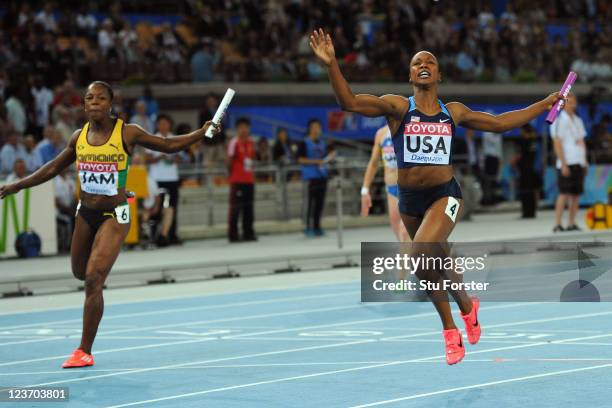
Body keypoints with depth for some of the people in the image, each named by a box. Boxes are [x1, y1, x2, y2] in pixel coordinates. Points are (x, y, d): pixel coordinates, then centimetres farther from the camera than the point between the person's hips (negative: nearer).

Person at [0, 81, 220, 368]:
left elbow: (169, 145, 2)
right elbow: (53, 169, 15)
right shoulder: (79, 137, 1)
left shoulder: (127, 134, -11)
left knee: (93, 279, -15)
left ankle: (85, 351, -7)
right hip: (86, 213, 5)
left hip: (114, 216, -5)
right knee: (80, 273, 17)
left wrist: (202, 133, -8)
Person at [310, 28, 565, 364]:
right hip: (410, 200, 1)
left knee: (422, 254, -25)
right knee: (437, 263, 13)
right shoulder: (397, 107, -4)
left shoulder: (454, 112, 5)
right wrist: (332, 66, -32)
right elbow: (350, 102, -17)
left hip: (445, 195, -1)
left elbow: (498, 123, 20)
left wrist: (545, 104, 23)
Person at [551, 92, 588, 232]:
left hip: (579, 163, 7)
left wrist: (585, 162, 15)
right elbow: (557, 144, -10)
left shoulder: (578, 121, 18)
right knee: (564, 194, -11)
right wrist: (563, 164, -15)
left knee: (576, 194, 6)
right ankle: (557, 225, -11)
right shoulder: (559, 121, -5)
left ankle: (572, 224, 11)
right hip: (567, 164, -7)